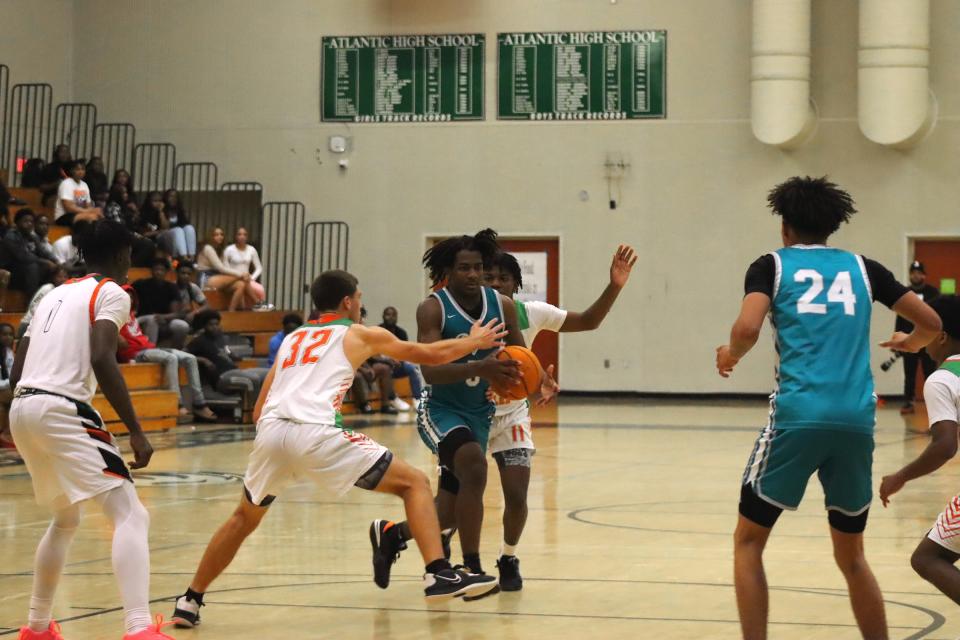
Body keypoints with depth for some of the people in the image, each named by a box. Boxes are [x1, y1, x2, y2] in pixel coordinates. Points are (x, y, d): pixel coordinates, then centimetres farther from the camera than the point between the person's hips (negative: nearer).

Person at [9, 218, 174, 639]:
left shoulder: (54, 295, 24)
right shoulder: (112, 293, 1)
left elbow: (16, 373, 22)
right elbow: (102, 360, -15)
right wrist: (135, 431, -15)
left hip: (22, 407, 8)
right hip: (63, 410, -8)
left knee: (65, 519, 28)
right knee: (130, 516, -11)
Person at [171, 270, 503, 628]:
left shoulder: (292, 339, 31)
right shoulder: (361, 334, 20)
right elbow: (431, 355, 29)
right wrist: (474, 342, 45)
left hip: (270, 430, 5)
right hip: (315, 432, -5)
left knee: (245, 518, 29)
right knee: (414, 483, 7)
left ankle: (190, 601, 28)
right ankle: (439, 575, -8)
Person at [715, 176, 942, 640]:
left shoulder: (772, 265, 9)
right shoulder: (861, 267, 17)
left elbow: (747, 328, -9)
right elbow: (931, 323, 20)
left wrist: (730, 355, 12)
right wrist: (910, 344, 42)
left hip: (797, 416, -3)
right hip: (857, 422, 3)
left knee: (748, 541, 11)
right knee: (851, 555, 18)